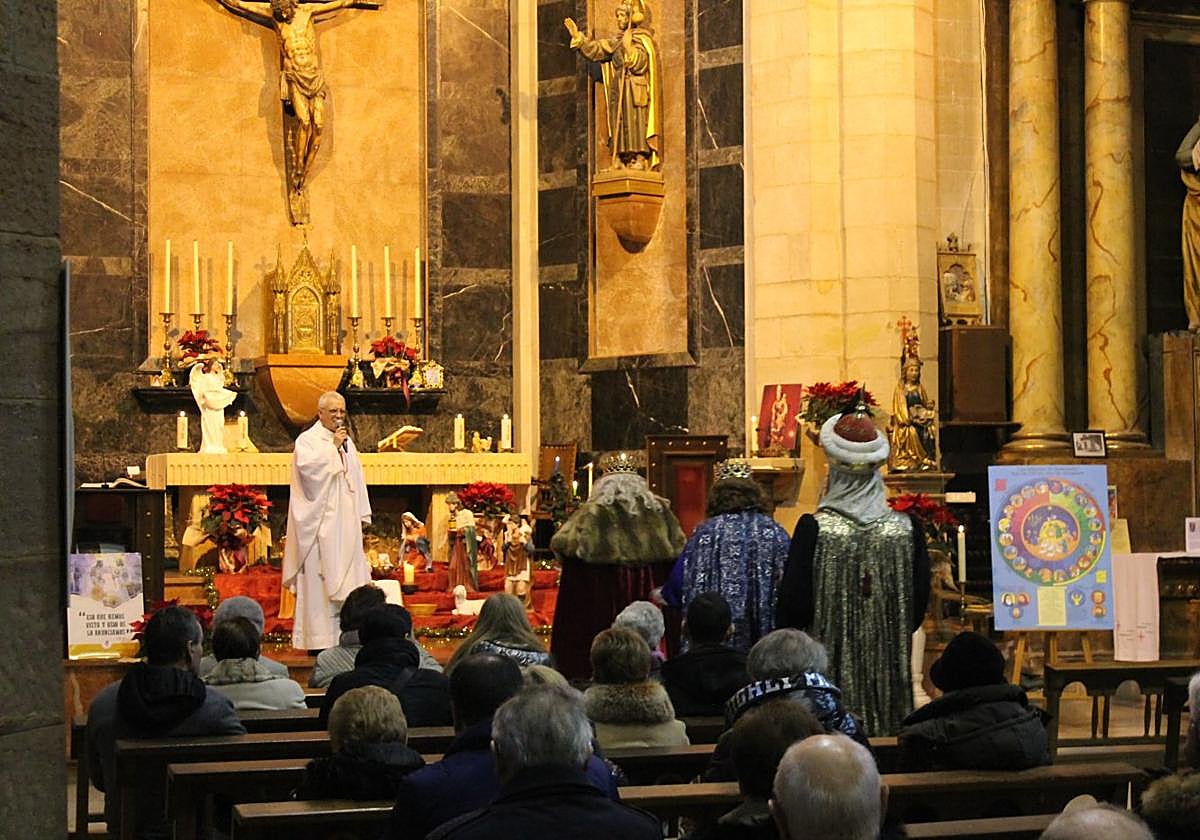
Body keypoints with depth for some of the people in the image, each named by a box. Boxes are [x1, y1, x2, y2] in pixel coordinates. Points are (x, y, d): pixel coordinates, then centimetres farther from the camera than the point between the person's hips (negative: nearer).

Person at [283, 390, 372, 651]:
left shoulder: (347, 442, 19)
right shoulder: (307, 439, -2)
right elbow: (307, 466, -21)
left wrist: (360, 517, 13)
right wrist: (333, 446, -15)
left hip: (345, 521, 7)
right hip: (321, 522, -7)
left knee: (346, 579, 4)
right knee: (319, 579, -9)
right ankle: (319, 638, -9)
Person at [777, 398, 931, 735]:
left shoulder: (814, 529, -10)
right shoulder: (907, 529, -2)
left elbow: (792, 605, -7)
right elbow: (919, 604, 5)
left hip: (829, 666, -3)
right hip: (888, 666, 3)